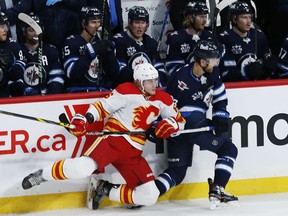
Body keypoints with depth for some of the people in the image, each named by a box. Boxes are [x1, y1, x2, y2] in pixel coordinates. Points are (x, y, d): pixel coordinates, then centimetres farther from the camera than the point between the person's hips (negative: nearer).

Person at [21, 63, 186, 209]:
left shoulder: (162, 99, 10)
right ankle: (41, 175, -7)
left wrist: (170, 124, -7)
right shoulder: (127, 91, -5)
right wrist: (85, 118, -23)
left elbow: (179, 120, 16)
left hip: (133, 154, 6)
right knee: (84, 167, -32)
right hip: (113, 139, -6)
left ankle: (107, 190, 11)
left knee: (150, 197, -6)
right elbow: (103, 106, -6)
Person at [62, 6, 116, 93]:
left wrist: (109, 53, -5)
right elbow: (71, 72, -14)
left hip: (102, 93, 4)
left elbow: (113, 74, 9)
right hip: (78, 93, -4)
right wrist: (90, 52, -19)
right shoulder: (71, 42, 0)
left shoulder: (101, 42, 14)